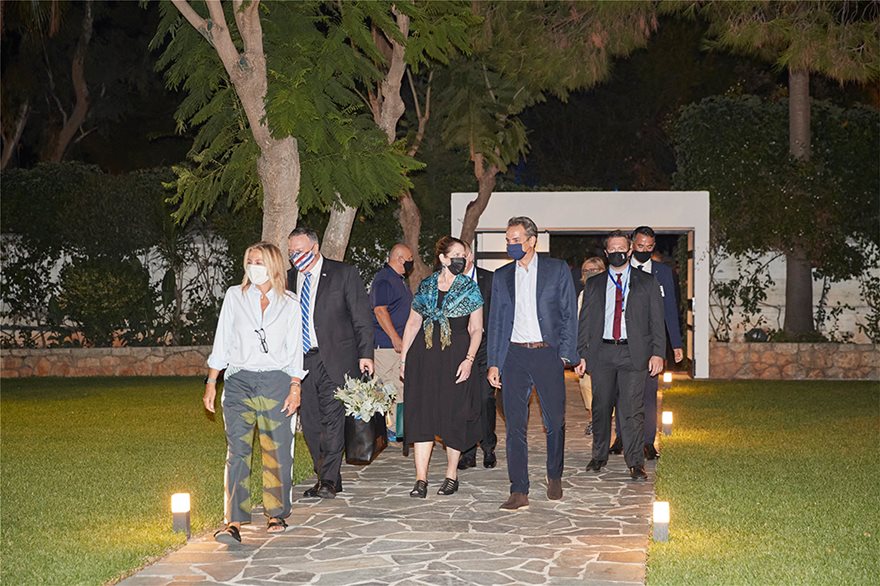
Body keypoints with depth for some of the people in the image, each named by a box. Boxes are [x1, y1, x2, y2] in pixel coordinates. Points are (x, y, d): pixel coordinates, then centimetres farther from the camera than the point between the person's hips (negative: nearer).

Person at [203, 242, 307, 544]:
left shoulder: (289, 304, 8)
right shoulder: (234, 296, 9)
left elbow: (294, 349, 9)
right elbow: (222, 342, 10)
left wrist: (295, 387, 0)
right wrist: (211, 382, 4)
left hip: (276, 382, 0)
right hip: (239, 382, 0)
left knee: (277, 451, 2)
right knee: (237, 450, -9)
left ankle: (277, 514, 18)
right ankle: (234, 522, -12)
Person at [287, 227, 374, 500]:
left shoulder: (344, 273, -1)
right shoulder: (290, 278, 12)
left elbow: (362, 316, -1)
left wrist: (365, 354, -8)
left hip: (334, 361, -5)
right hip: (301, 362, 5)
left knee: (333, 420, -10)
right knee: (311, 424, 6)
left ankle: (328, 481, -5)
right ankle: (328, 480, 15)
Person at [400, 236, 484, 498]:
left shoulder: (470, 288, 4)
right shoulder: (425, 286, 10)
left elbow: (476, 329, 2)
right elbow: (413, 323, 15)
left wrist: (469, 359, -11)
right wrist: (403, 358, 9)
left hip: (455, 355, -2)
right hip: (424, 356, 2)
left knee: (454, 414, 1)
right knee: (421, 414, -3)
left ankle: (451, 475, 16)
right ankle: (421, 479, -2)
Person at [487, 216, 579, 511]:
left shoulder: (557, 270, 4)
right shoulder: (502, 276, 13)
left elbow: (569, 314, 3)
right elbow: (495, 321, 13)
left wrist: (565, 354, -6)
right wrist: (493, 363, 6)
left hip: (547, 354, -2)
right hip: (514, 355, 2)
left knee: (555, 421, 5)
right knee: (515, 425, -2)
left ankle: (554, 477, 27)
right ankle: (519, 492, 1)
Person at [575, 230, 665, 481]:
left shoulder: (647, 283, 9)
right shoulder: (593, 285, 14)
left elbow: (657, 321, 6)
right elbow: (584, 323, 12)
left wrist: (657, 352, -4)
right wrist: (581, 355, 4)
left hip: (633, 354, -2)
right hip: (602, 352, 2)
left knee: (632, 409, -6)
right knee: (601, 407, 7)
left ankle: (636, 463, 0)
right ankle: (599, 456, 21)